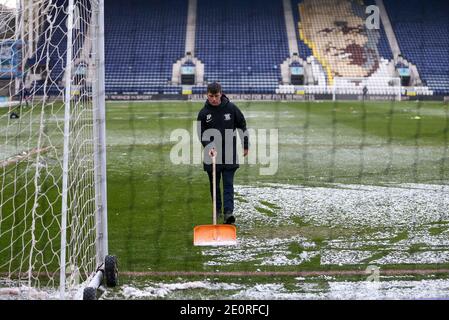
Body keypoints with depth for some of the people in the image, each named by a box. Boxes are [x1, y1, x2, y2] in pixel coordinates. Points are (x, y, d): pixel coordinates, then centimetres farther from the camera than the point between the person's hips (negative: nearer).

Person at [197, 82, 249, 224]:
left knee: (228, 184, -5)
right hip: (211, 154, 1)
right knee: (214, 184, 10)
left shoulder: (231, 108, -3)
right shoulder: (203, 113, -4)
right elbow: (201, 134, -5)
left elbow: (242, 126, 7)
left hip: (230, 154, -1)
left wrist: (246, 146, 8)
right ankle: (217, 210, 23)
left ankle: (228, 212, -10)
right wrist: (209, 147, -23)